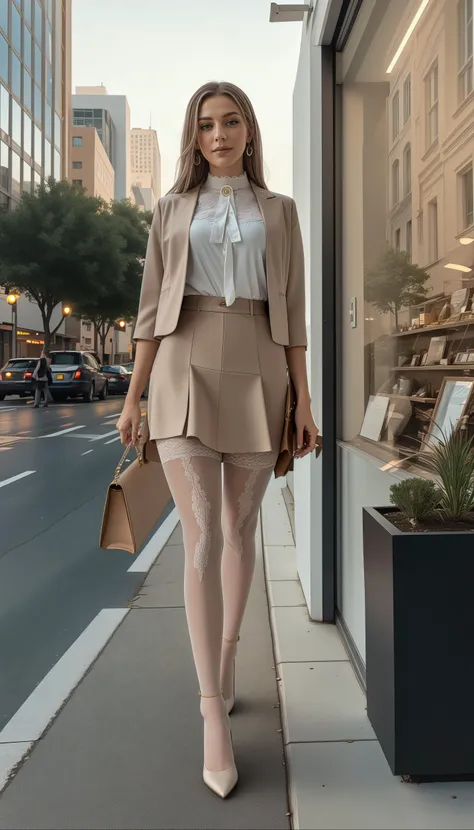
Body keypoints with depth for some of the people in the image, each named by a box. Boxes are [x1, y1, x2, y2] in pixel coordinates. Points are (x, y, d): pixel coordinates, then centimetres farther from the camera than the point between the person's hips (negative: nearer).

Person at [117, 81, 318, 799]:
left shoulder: (279, 211, 14)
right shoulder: (172, 211, 14)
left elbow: (291, 310, 9)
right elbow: (152, 308, 10)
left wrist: (304, 398, 1)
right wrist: (134, 396, 5)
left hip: (255, 375, 2)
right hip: (185, 374, -1)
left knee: (240, 528, 9)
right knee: (202, 537, -13)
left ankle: (224, 665, 31)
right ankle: (215, 720, -8)